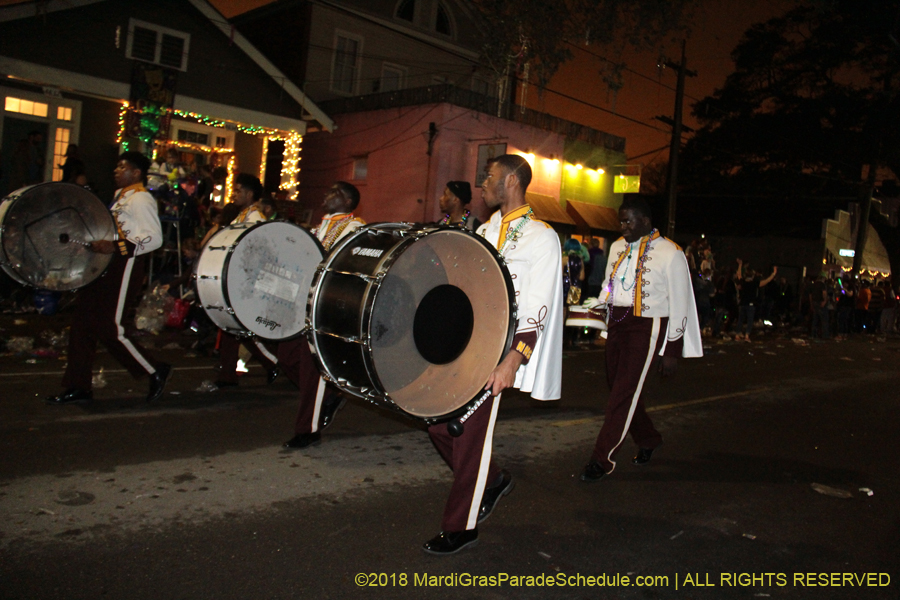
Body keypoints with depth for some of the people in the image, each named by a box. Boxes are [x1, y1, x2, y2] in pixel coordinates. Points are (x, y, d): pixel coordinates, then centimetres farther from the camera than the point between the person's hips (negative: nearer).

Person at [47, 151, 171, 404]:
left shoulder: (140, 198, -12)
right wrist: (100, 243, 15)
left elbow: (154, 238, -21)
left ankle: (155, 371, 7)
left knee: (109, 328, -9)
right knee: (82, 324, 8)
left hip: (125, 268, -10)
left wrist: (115, 247, -27)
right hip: (107, 267, 10)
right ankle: (79, 387, 15)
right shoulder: (120, 196, 19)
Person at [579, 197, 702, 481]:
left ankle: (602, 459, 3)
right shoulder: (618, 247, 11)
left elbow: (679, 305, -6)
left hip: (646, 327, -7)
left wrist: (672, 349, -7)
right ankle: (648, 439, 37)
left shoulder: (670, 253, -8)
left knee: (624, 394, -7)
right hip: (617, 323, 7)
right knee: (619, 389, 13)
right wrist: (595, 303, 1)